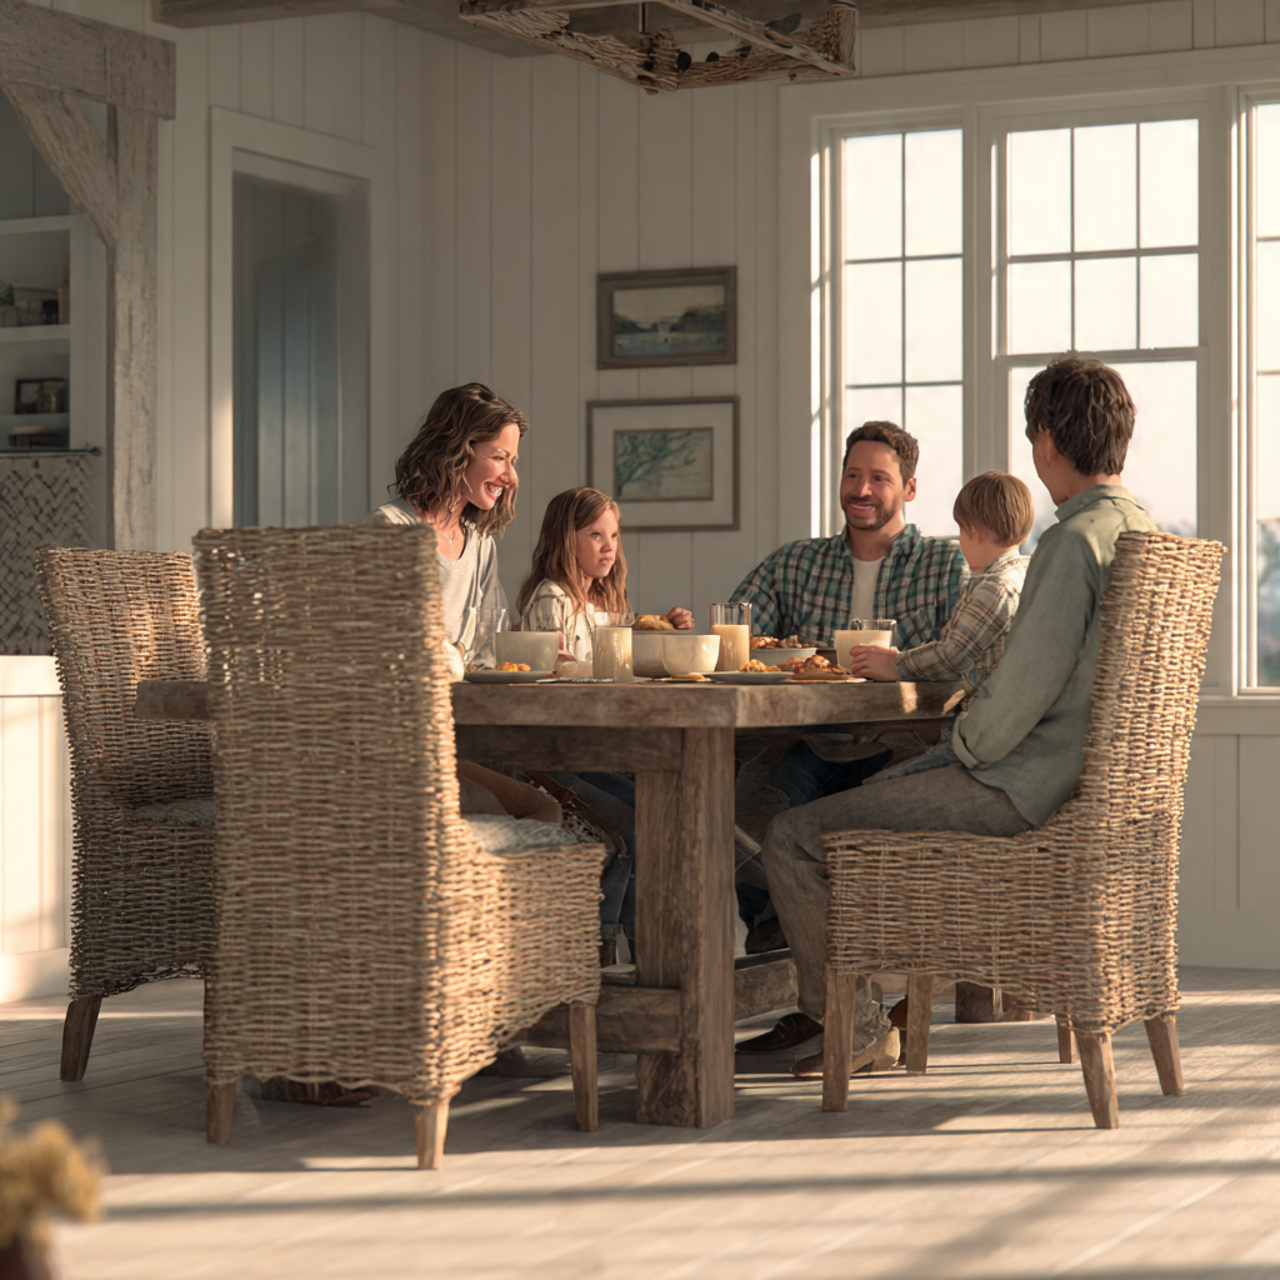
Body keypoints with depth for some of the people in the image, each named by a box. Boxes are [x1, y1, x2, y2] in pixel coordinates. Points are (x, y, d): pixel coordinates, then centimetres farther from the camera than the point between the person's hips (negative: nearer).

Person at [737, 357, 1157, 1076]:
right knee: (856, 804, 28)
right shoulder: (1140, 530, 11)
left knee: (794, 839, -7)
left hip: (1021, 791, -11)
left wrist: (964, 748, -4)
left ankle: (859, 1025, 6)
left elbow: (1023, 689, -24)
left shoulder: (1074, 541, -21)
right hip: (1078, 781, 11)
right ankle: (823, 1007, 34)